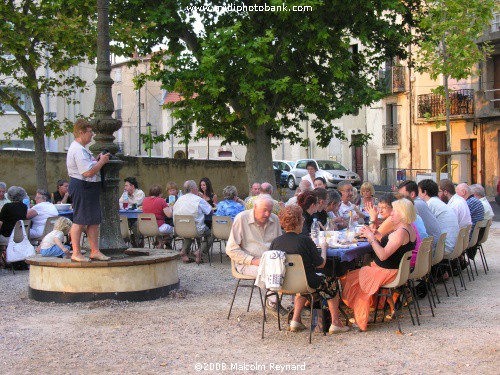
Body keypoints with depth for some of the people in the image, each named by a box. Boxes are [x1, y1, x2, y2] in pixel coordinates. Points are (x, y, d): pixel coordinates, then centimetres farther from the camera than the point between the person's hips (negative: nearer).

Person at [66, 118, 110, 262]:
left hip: (90, 188, 11)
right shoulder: (78, 150, -17)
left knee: (94, 220, 11)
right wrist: (102, 161, -11)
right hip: (82, 187, -11)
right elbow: (89, 172, -24)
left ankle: (95, 251, 16)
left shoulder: (81, 149, 18)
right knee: (80, 221, -5)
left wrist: (97, 160, 13)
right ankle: (76, 253, 1)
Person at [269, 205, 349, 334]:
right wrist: (324, 247, 7)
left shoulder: (275, 241, -9)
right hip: (306, 282, -5)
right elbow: (321, 264, -12)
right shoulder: (305, 240, -20)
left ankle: (296, 320, 28)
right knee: (330, 282, 22)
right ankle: (335, 323, 25)